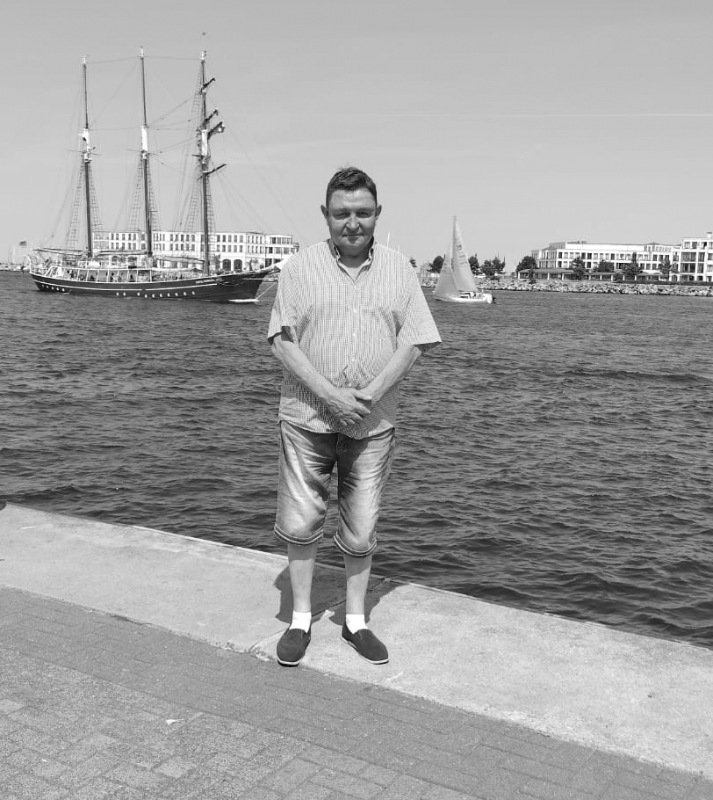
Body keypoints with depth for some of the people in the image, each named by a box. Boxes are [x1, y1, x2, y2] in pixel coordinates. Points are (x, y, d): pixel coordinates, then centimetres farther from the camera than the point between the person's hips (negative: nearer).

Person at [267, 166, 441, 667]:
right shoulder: (301, 268, 0)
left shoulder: (398, 269, 4)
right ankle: (301, 619, 21)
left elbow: (413, 342, 0)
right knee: (301, 522, 4)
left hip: (373, 421, 1)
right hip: (307, 416, -1)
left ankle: (356, 620, 25)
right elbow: (283, 341, -6)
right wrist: (331, 395, -16)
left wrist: (370, 394, -14)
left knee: (361, 529, 9)